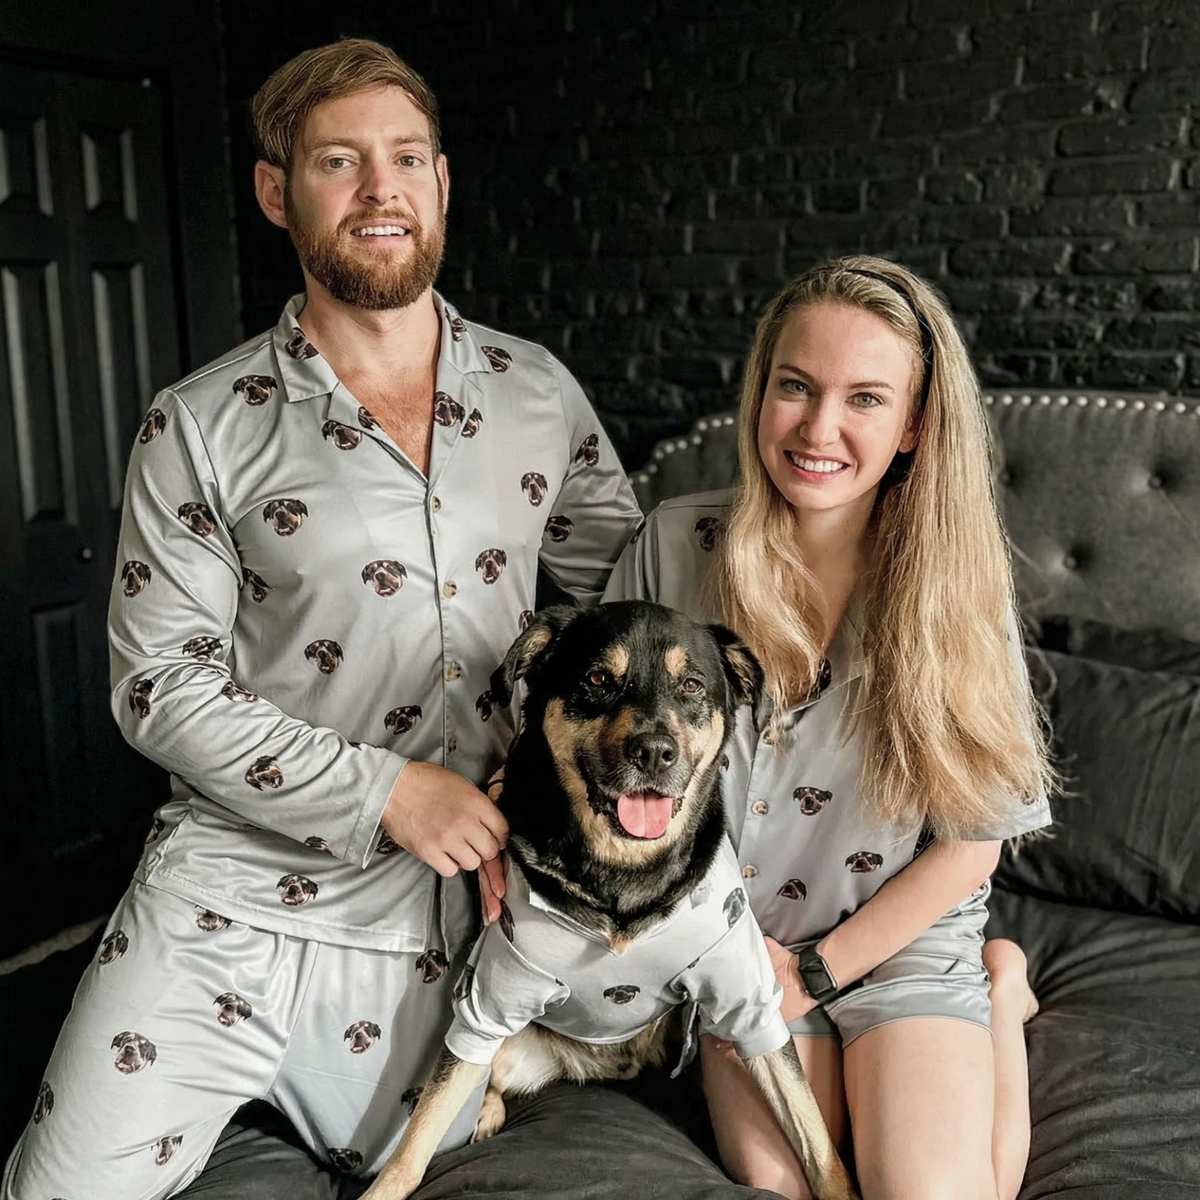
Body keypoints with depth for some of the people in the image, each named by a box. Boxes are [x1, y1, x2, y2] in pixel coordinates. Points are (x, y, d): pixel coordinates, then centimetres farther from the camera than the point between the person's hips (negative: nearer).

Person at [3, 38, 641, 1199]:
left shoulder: (538, 393, 1)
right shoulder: (201, 428, -7)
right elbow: (160, 683, -9)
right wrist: (384, 792, -16)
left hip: (446, 913, 3)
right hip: (237, 895, -2)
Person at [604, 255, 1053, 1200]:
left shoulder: (952, 586, -12)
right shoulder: (677, 544, -10)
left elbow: (970, 840, -5)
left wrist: (818, 971, -7)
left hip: (903, 935, -1)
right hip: (733, 933, 1)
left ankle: (997, 994, 14)